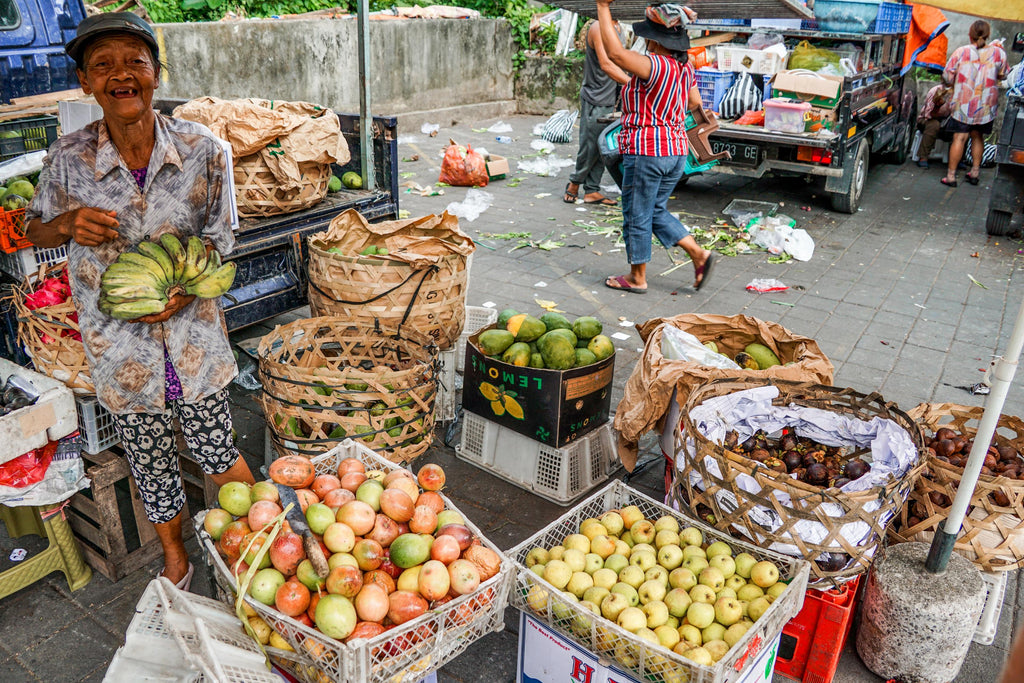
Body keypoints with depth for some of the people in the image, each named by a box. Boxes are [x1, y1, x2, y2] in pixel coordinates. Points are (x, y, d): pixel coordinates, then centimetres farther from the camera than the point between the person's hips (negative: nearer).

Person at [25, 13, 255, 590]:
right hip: (120, 345, 1)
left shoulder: (202, 148, -12)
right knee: (150, 461, 16)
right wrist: (67, 224, -17)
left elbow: (220, 237, -2)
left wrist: (188, 288, -19)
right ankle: (176, 562, 41)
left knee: (216, 449, 12)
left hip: (194, 332, -1)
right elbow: (35, 229, 7)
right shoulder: (70, 159, -10)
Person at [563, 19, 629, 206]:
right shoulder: (598, 28, -15)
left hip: (609, 100, 9)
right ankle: (574, 184, 18)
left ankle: (592, 191, 14)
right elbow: (606, 65, -27)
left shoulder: (615, 28, 15)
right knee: (589, 147, -2)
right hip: (595, 100, -9)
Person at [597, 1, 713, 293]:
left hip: (646, 152, -9)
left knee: (637, 216, 6)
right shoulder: (685, 68, 7)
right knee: (656, 211, 22)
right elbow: (695, 102, 20)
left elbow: (615, 52, -31)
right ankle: (698, 253, 14)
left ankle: (637, 278, 18)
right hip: (676, 151, 9)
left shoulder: (655, 66, -21)